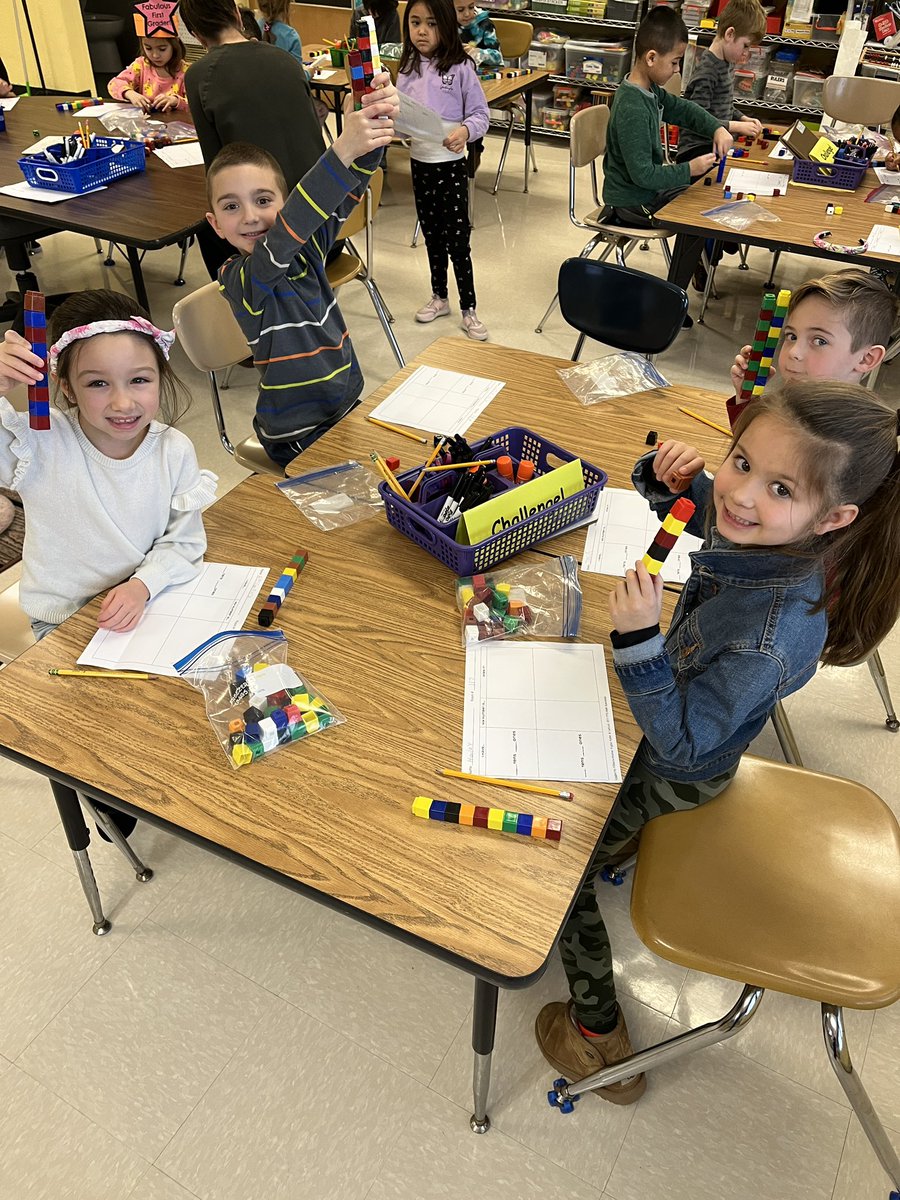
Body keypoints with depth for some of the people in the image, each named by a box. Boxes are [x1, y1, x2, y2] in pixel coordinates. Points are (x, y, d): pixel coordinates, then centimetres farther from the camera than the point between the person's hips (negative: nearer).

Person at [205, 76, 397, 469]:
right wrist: (343, 150, -45)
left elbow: (347, 192, -13)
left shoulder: (309, 245, -1)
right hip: (298, 437, -6)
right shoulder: (238, 279, -17)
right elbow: (283, 237, -35)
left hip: (348, 405, 6)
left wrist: (374, 124, -33)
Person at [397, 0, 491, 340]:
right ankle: (439, 297, 31)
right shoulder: (407, 69, 5)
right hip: (419, 162, 5)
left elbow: (481, 115, -9)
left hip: (451, 163, -5)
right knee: (432, 235, 16)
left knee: (457, 239, -3)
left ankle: (468, 309, 7)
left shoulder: (461, 67, -9)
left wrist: (465, 130, -28)